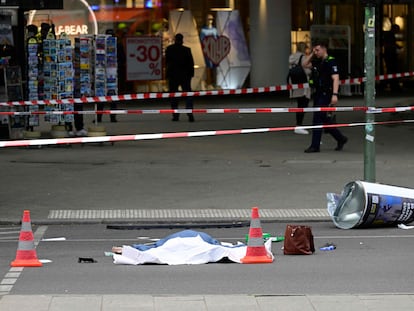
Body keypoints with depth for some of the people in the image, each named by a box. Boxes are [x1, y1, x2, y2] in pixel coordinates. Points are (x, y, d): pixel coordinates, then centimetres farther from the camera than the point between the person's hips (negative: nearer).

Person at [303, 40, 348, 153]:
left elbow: (335, 78, -21)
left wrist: (335, 94, -30)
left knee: (318, 118, -9)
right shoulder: (317, 62, 13)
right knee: (324, 119, 13)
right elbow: (305, 64, 28)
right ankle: (340, 139, 26)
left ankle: (315, 146, -6)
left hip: (326, 94, -9)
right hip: (318, 94, 9)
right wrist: (312, 54, 12)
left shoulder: (330, 61, -12)